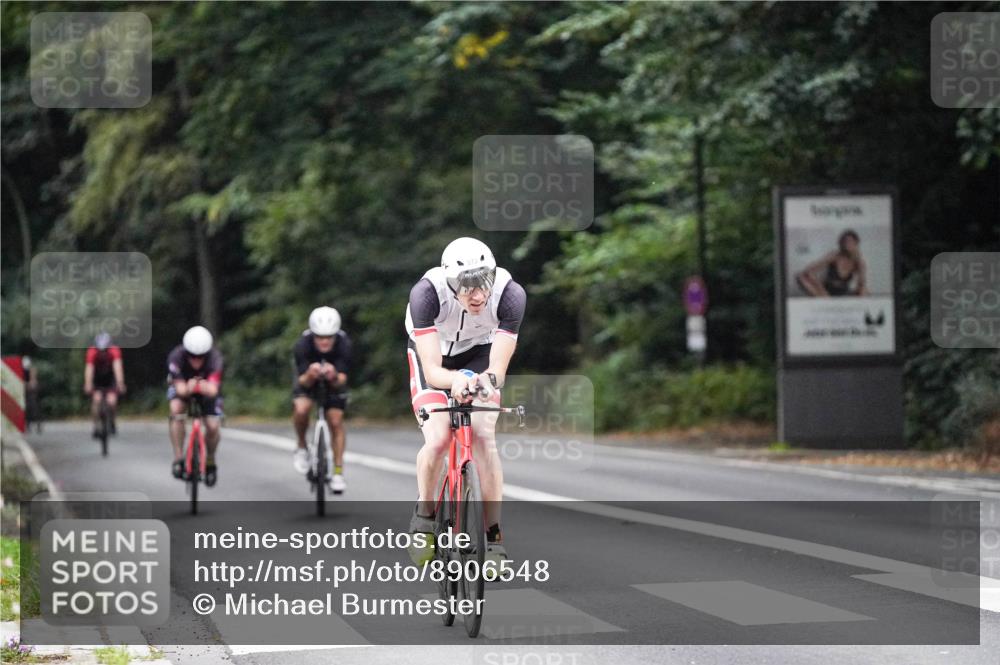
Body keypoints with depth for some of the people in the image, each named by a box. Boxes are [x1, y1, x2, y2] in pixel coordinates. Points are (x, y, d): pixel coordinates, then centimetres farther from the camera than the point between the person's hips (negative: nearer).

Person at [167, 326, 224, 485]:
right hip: (182, 385, 0)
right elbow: (180, 389, -41)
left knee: (213, 427, -14)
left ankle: (210, 462, 16)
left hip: (207, 387, 0)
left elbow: (213, 390, -49)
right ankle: (178, 459, -22)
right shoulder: (176, 357, -37)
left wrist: (204, 386, -63)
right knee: (176, 408, -31)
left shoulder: (215, 358, -38)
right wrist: (188, 388, -57)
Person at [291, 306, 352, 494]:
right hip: (308, 377, -1)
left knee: (336, 421, -7)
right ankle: (302, 447, 0)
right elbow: (303, 382, -35)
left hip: (334, 378, 1)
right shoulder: (302, 346, -35)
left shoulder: (343, 344, -34)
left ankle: (338, 473, 7)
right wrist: (310, 376, -58)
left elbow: (341, 381, -36)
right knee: (301, 409, -27)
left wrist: (334, 377, -59)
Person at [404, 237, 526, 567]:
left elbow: (498, 369, -33)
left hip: (479, 352, 1)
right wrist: (456, 379, -59)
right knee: (438, 439, -20)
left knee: (484, 438, -19)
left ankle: (493, 537, -8)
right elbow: (433, 370, -38)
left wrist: (487, 379, -55)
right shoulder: (426, 293, -37)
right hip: (432, 353, -1)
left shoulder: (510, 295, -34)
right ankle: (424, 515, 8)